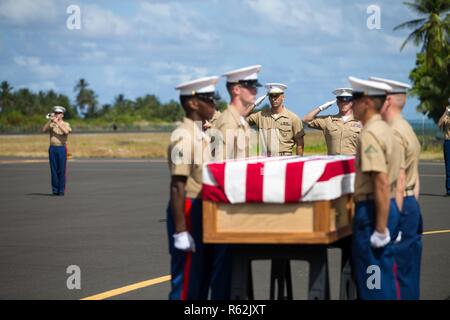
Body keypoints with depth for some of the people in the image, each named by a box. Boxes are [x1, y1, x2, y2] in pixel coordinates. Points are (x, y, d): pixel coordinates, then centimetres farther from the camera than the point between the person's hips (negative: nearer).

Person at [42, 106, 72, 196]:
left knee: (62, 170, -3)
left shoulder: (66, 124, 6)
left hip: (62, 148, -2)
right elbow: (44, 130, -5)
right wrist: (50, 120, -12)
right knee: (54, 170, 2)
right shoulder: (51, 124, 12)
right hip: (52, 148, 2)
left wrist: (57, 123, -15)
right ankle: (55, 189, 6)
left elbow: (66, 131, -16)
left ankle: (61, 190, 1)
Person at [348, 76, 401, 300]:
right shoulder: (383, 129, 13)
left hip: (373, 210, -10)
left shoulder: (369, 134, -17)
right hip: (387, 208, 10)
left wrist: (380, 229, -22)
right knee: (384, 278, 16)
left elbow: (382, 182, -23)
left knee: (372, 281, -3)